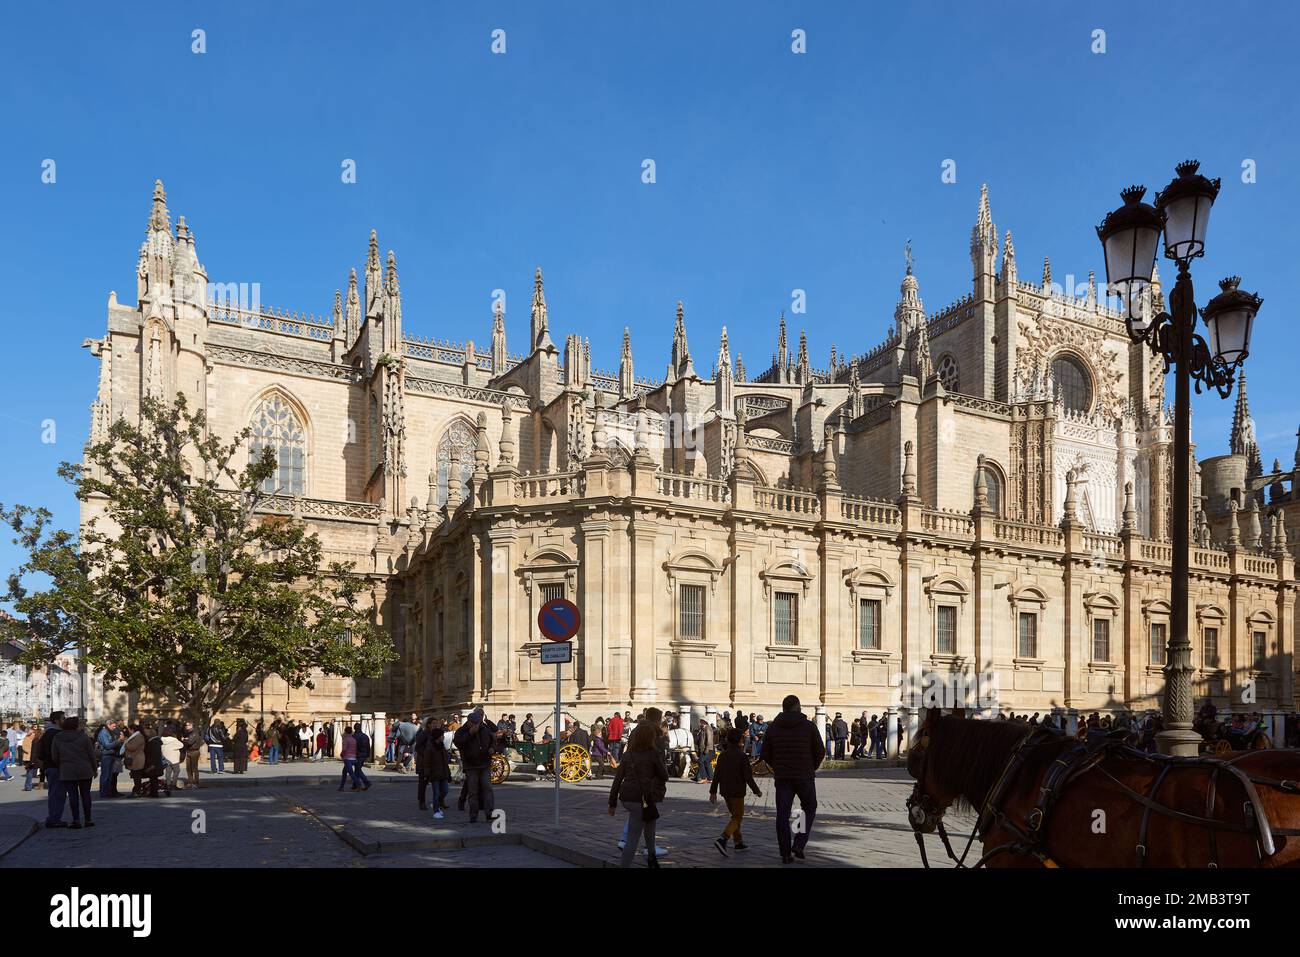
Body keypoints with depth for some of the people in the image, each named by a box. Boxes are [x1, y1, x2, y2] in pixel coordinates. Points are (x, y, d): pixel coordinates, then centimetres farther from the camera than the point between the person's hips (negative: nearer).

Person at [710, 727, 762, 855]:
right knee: (737, 818, -1)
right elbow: (747, 776, -13)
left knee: (735, 816, 20)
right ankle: (722, 840, -19)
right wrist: (756, 791, -1)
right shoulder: (742, 756, -14)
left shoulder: (722, 755, 4)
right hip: (737, 791, -7)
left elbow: (716, 775, 5)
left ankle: (739, 842, 24)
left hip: (725, 791, 7)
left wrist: (713, 792, 10)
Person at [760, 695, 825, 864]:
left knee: (783, 815, 7)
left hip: (782, 778, 2)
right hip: (805, 777, -2)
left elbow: (765, 754, 3)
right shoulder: (809, 726, -5)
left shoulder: (772, 728, 1)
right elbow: (820, 751, -1)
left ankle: (785, 854, 6)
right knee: (809, 809, 18)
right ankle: (799, 844, 4)